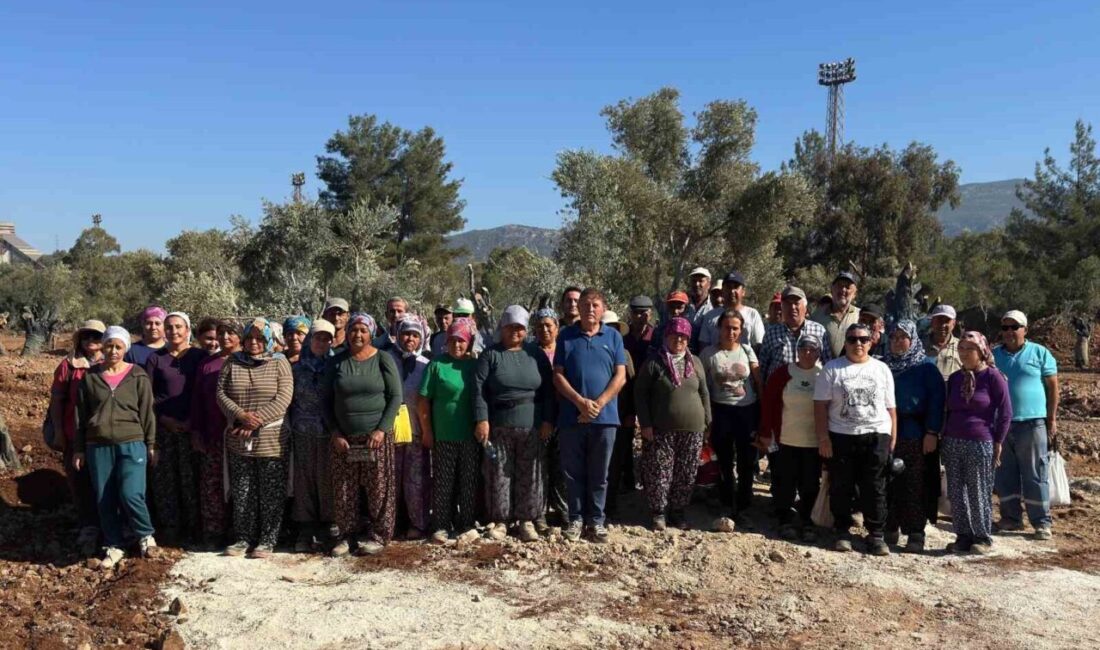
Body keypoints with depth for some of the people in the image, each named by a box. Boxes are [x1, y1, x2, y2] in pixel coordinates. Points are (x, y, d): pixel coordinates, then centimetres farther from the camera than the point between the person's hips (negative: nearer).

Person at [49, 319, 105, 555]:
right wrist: (58, 431, 0)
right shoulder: (67, 365, 2)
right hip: (75, 435, 0)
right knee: (79, 482, 4)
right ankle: (88, 527, 15)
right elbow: (56, 400, 4)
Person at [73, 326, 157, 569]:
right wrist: (78, 449, 9)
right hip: (98, 447, 3)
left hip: (131, 444, -3)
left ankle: (146, 535, 11)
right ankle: (113, 547, 21)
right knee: (104, 500, 6)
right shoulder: (90, 377, 6)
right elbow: (81, 415, 10)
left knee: (130, 494, -14)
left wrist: (151, 445, 1)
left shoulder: (138, 377, 0)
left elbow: (147, 413, 3)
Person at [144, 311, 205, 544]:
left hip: (191, 427, -2)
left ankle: (193, 527, 7)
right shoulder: (155, 358, 9)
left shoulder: (200, 356, 5)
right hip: (163, 426, 2)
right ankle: (169, 528, 12)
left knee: (190, 478, -3)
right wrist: (165, 419, -5)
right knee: (164, 479, 2)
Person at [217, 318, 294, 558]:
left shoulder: (279, 364, 0)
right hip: (238, 441, 3)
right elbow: (221, 394, 2)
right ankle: (243, 538, 21)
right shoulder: (232, 363, 10)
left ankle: (267, 540, 12)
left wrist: (257, 421, -17)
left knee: (271, 494, 2)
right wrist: (240, 415, -15)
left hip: (271, 440, -3)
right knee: (241, 493, 9)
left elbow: (283, 399, -9)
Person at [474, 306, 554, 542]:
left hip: (531, 426, 1)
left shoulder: (537, 355, 9)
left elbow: (548, 391, 8)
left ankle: (526, 520, 16)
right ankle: (499, 520, 14)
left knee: (529, 475, 5)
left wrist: (547, 420, 0)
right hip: (498, 426, -1)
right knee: (498, 475, 3)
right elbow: (479, 389, -3)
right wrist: (481, 419, -12)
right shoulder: (490, 354, 3)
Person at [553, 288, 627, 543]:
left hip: (605, 416, 0)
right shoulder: (566, 336, 4)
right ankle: (576, 519, 17)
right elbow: (558, 375, 0)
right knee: (574, 472, 7)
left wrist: (599, 404, -11)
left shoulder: (613, 336, 5)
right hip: (571, 415, 0)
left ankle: (596, 520, 17)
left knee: (599, 474, 7)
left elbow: (620, 376, 0)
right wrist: (580, 402, -12)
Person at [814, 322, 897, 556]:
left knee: (875, 488, 4)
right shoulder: (832, 369, 3)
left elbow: (891, 407, 9)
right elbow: (820, 405, -1)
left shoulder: (882, 369, 9)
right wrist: (823, 437, -8)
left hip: (876, 436, 1)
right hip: (841, 436, -1)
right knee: (841, 487, 6)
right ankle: (842, 531, 18)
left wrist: (893, 439, 3)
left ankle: (876, 534, 14)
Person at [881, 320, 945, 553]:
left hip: (915, 433, -3)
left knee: (915, 486, 0)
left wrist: (932, 432, -13)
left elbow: (937, 398, -6)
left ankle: (916, 534, 7)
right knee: (889, 484, 6)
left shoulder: (926, 366, -1)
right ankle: (890, 529, 17)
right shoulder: (882, 365, 10)